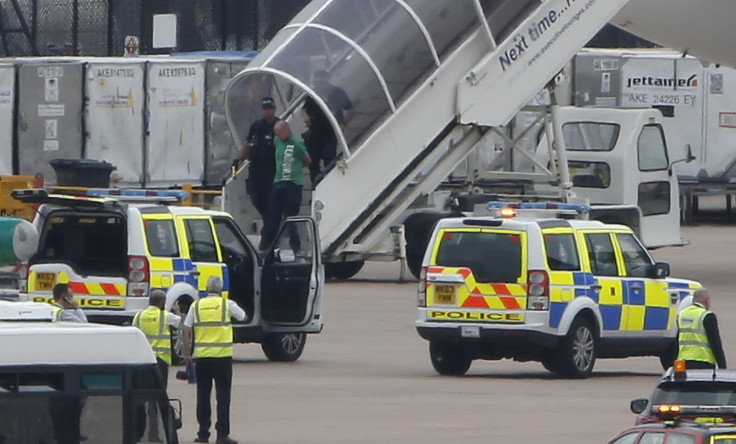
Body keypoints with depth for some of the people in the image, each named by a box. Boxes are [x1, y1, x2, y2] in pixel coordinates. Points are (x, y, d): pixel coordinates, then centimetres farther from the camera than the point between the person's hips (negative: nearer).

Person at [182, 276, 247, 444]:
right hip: (223, 356, -2)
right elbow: (243, 317, 17)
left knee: (203, 395, 8)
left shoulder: (196, 306, 4)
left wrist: (187, 353, 9)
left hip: (202, 356, 2)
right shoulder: (227, 305, -1)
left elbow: (186, 330, 2)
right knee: (223, 396, 1)